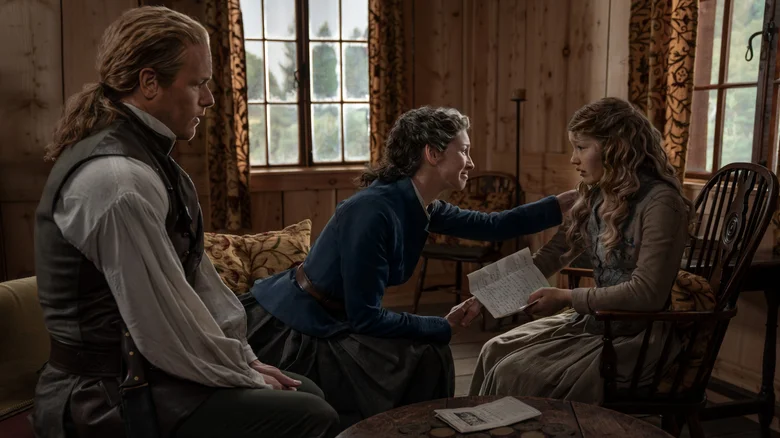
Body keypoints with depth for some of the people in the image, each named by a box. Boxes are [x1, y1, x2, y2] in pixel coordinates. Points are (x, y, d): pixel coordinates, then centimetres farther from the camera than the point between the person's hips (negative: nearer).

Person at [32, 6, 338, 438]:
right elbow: (166, 329, -24)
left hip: (136, 371, 10)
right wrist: (247, 376, -9)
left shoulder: (146, 158, 6)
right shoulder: (118, 180, -25)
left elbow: (196, 272, 8)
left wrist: (245, 357, 6)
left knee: (307, 392, 14)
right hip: (114, 401, -9)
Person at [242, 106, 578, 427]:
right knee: (423, 360, -12)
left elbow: (492, 226, 9)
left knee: (427, 354, 4)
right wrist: (444, 327, -14)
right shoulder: (375, 211, -27)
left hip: (323, 323, 9)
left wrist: (568, 200, 10)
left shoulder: (420, 206, -1)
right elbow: (365, 317, -24)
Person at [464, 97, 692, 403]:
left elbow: (647, 293, -24)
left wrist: (567, 298, -20)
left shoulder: (660, 203, -19)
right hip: (595, 321, 8)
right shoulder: (594, 198, 5)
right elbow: (550, 257, 8)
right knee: (495, 352, 1)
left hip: (637, 339, -8)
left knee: (515, 375, -17)